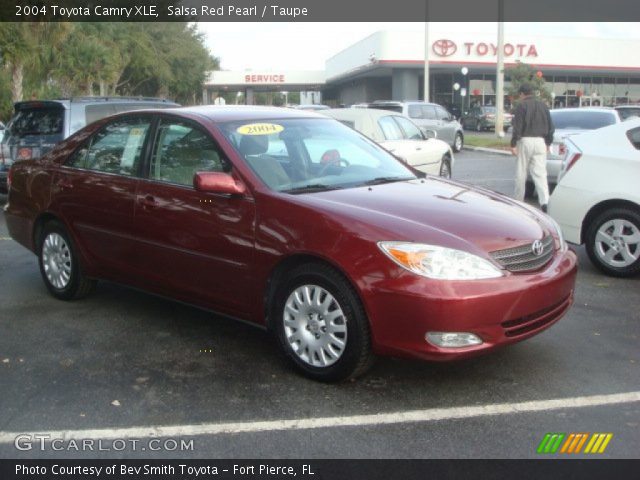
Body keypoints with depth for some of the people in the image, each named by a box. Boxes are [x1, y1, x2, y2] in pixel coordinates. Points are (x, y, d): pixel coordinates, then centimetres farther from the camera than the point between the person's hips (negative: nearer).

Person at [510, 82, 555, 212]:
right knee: (540, 173, 0)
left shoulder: (522, 106, -5)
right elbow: (550, 126, 15)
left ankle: (518, 200, 15)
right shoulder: (543, 105, 12)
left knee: (521, 173, 6)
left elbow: (517, 127, -11)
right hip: (540, 141, 4)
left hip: (525, 141, -4)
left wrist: (513, 144, -9)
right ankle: (544, 201, -14)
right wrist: (548, 142, 22)